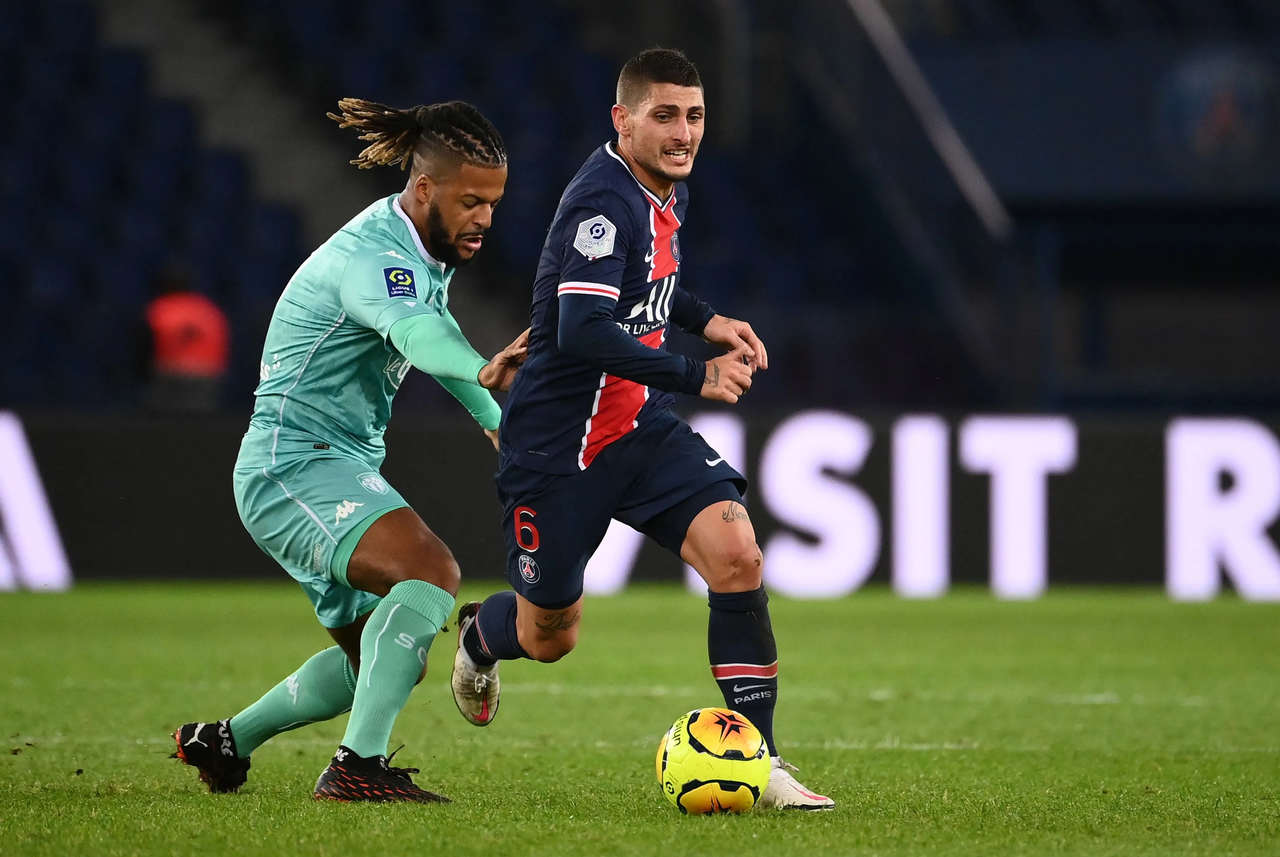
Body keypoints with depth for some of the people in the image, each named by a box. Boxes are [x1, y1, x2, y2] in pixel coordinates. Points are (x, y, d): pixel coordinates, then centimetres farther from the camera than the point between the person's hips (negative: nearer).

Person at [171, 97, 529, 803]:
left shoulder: (426, 248, 8)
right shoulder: (373, 256, -24)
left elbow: (433, 330, 27)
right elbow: (413, 331, -47)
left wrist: (496, 418, 25)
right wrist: (482, 372, -66)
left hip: (341, 467, 11)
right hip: (294, 462, -11)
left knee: (387, 659, 19)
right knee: (431, 570, -32)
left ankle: (224, 742, 36)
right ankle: (357, 765, -35)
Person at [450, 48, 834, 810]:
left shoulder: (666, 191, 6)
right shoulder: (604, 200, -22)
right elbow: (585, 331, -32)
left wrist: (705, 319, 10)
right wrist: (696, 376, -29)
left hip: (640, 426, 7)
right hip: (559, 441, -7)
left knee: (736, 553, -16)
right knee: (549, 638, 8)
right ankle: (479, 637, 46)